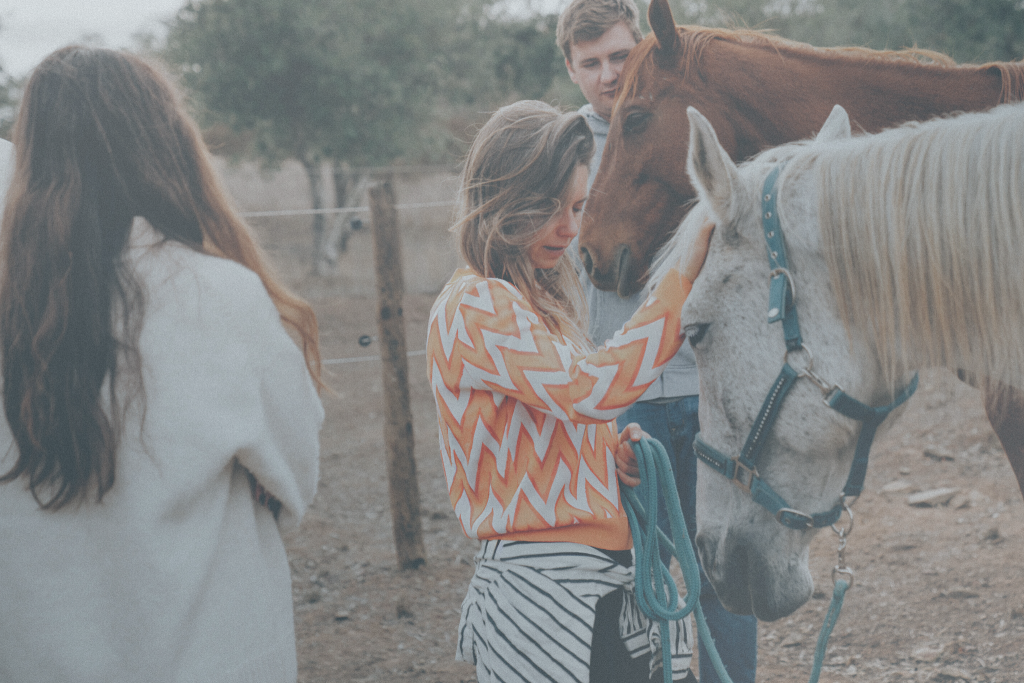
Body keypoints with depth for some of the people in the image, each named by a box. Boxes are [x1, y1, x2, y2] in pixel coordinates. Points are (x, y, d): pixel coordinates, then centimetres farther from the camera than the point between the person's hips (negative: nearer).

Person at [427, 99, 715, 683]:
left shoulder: (543, 303, 17)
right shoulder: (474, 306, -13)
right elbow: (593, 389, -28)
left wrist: (618, 451, 3)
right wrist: (686, 279, -27)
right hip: (545, 594, -9)